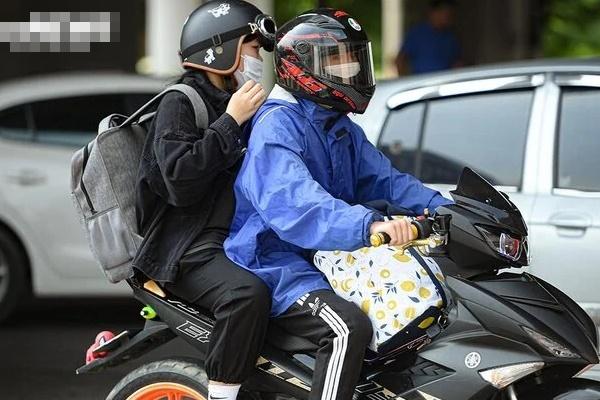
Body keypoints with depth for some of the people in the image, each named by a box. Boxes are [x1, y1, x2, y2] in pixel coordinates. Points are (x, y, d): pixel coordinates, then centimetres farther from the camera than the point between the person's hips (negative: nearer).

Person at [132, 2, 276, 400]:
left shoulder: (234, 104, 20)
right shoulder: (180, 103, -8)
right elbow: (180, 182, -23)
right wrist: (231, 122, -19)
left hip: (234, 238, 9)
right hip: (187, 248, -9)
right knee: (248, 293, -35)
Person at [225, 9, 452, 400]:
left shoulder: (345, 132, 18)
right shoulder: (277, 125, -15)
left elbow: (384, 180, 13)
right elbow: (291, 200, -32)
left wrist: (445, 209, -7)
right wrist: (368, 225, -47)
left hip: (329, 264, 10)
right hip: (278, 263, -10)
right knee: (350, 327, -34)